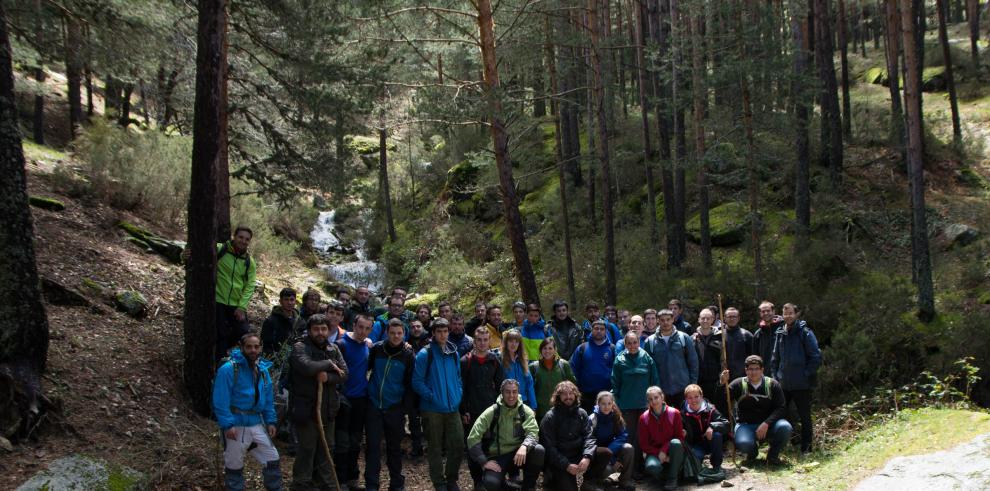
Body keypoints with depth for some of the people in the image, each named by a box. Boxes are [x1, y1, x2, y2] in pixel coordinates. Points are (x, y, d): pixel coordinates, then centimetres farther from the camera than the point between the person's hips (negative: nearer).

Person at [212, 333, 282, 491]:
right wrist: (227, 424, -22)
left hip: (257, 424, 6)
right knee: (234, 466, 7)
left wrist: (270, 421, 8)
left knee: (272, 460, 8)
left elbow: (268, 399, 15)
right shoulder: (228, 369, -14)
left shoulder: (263, 370, 9)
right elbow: (221, 401, -17)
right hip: (236, 425, -6)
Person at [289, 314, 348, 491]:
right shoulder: (300, 347, -9)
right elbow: (307, 367, -28)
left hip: (328, 408, 6)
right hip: (306, 408, -6)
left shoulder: (333, 349, 10)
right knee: (307, 449, -1)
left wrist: (328, 377, -18)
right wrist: (329, 363, -14)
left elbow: (344, 374, 1)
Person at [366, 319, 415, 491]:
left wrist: (406, 409, -4)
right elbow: (367, 367, 13)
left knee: (394, 447, 9)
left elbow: (410, 384, -1)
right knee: (373, 445, -2)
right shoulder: (377, 349, -1)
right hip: (374, 405, 1)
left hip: (395, 408, -1)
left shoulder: (408, 355, -3)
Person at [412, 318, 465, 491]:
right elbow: (417, 381, -9)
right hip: (432, 409, -4)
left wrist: (458, 395, 6)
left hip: (452, 407, 4)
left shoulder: (454, 353, 9)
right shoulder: (425, 354, -8)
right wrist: (431, 396, -16)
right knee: (435, 448, 5)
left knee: (458, 445, 2)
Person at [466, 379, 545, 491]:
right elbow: (473, 438, -10)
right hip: (497, 456, -2)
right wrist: (484, 462, -15)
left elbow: (533, 433, -15)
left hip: (518, 453, 2)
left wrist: (524, 446, -36)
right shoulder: (491, 412, -8)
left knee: (539, 450, -29)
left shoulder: (525, 411, -2)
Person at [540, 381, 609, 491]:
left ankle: (590, 482, 3)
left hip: (579, 455, 4)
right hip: (559, 462, -4)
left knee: (606, 453, -18)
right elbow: (549, 446, -12)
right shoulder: (550, 417, -7)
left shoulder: (581, 414, 5)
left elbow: (589, 437, -5)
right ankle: (552, 481, 12)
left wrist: (587, 457, -25)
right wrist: (566, 465, -22)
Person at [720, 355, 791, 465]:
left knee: (785, 427, -31)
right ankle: (752, 450, 8)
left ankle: (773, 454, 0)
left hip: (768, 425, 1)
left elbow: (781, 408, -6)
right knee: (743, 444, -34)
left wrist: (766, 423, -21)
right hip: (745, 425, -1)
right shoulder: (739, 385, 1)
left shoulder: (773, 385, 1)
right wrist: (722, 384, -26)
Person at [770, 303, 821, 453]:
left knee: (805, 417, 5)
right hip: (783, 384, 5)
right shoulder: (780, 333, 9)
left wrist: (806, 374, -11)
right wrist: (775, 376, 9)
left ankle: (806, 448, 13)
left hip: (801, 384, -5)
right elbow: (775, 358, 17)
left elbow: (816, 357, -9)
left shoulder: (805, 333, -8)